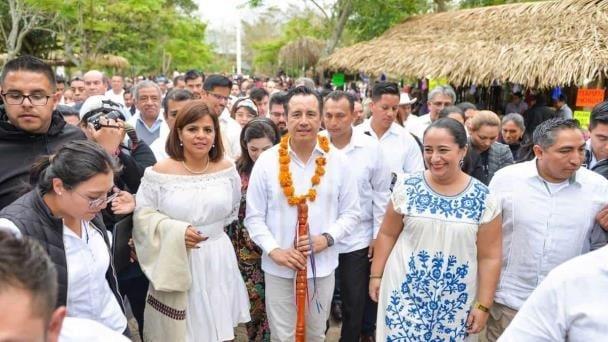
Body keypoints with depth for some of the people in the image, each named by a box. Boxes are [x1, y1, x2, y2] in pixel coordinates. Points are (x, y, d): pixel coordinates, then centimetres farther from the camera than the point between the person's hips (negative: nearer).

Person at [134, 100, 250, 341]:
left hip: (218, 262, 3)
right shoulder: (160, 172, -8)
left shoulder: (227, 169, 1)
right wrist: (176, 231, -18)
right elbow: (142, 215, -7)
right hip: (176, 265, -2)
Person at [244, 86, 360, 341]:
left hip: (322, 267, 1)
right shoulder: (267, 161, -6)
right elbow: (254, 217, -3)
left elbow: (351, 213, 2)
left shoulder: (337, 161, -2)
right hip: (278, 269, -1)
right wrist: (274, 250, -15)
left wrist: (326, 238, -14)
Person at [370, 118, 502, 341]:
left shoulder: (483, 199, -7)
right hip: (405, 293, 0)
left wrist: (483, 305, -3)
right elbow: (387, 234, 4)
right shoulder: (407, 187, -6)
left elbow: (489, 257, -3)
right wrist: (376, 275, 4)